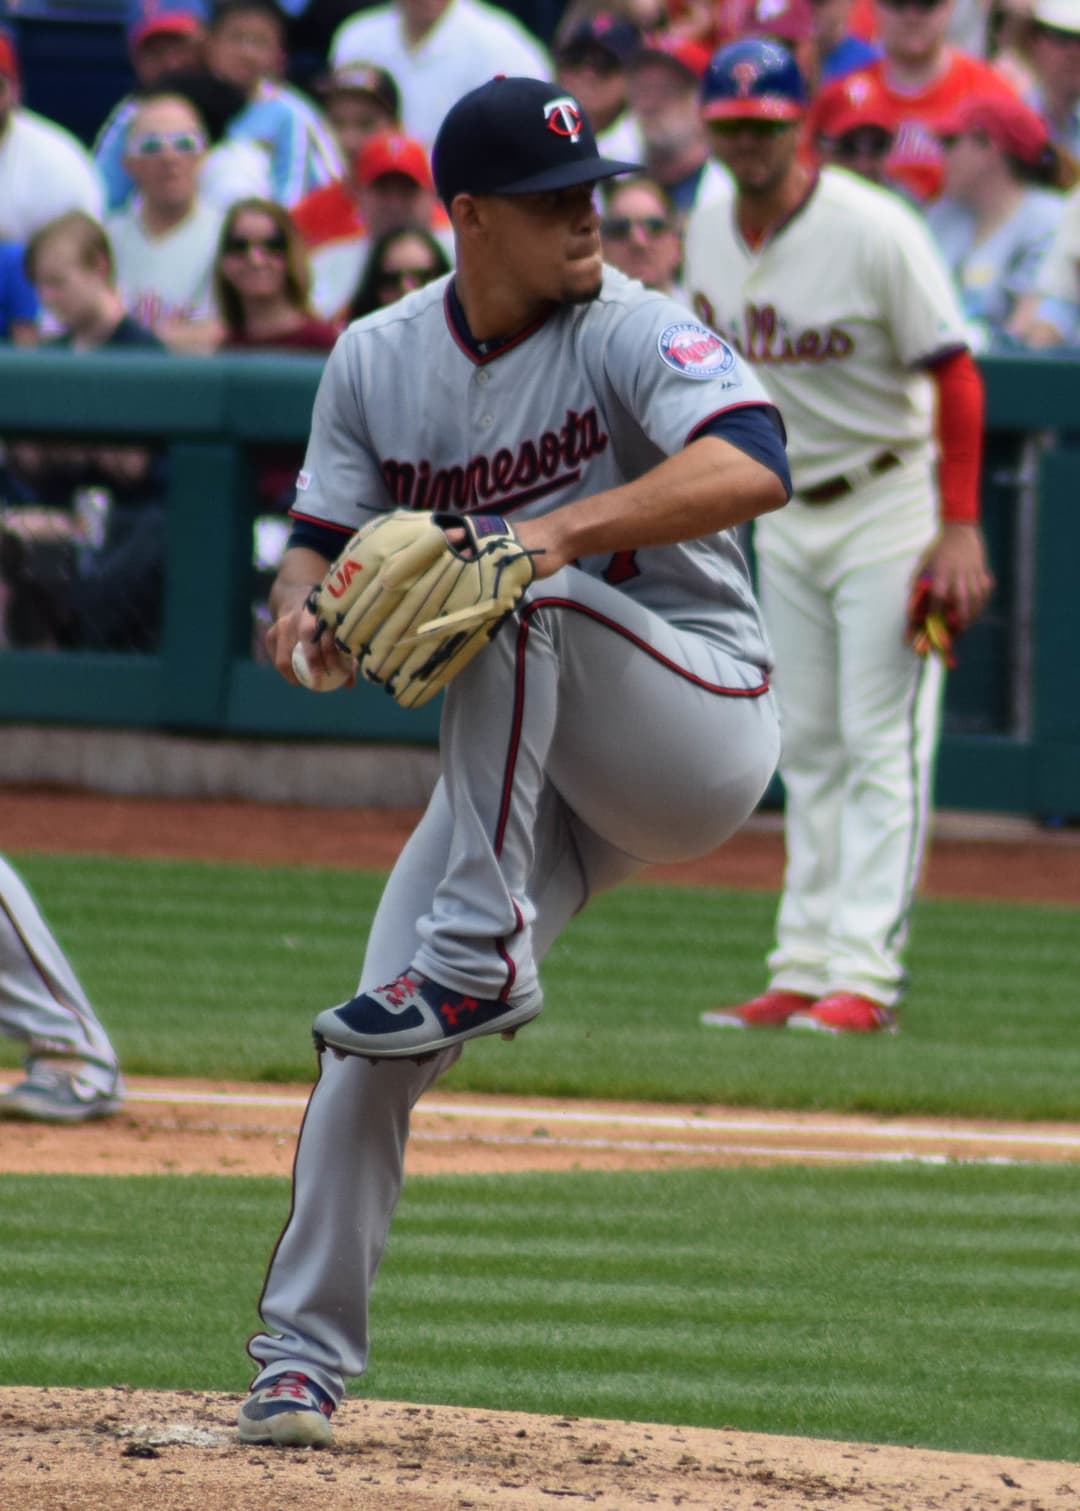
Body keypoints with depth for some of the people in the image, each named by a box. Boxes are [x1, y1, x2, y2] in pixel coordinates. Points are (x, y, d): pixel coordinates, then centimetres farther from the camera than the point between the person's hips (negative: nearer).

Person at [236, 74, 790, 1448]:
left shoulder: (633, 331, -13)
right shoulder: (378, 361, 3)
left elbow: (751, 466, -30)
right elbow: (325, 538, 5)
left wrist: (562, 532, -43)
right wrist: (303, 608, -20)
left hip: (705, 729, -5)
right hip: (529, 766, 5)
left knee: (516, 589, -34)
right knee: (376, 1051, -8)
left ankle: (481, 956, -32)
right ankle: (304, 1352, 5)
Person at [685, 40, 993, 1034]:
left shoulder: (875, 231, -17)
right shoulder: (709, 236, 3)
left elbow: (955, 379, -16)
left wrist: (960, 528, -22)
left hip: (887, 502, -7)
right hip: (784, 510, 7)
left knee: (882, 745, -10)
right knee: (808, 749, 8)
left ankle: (865, 975, -14)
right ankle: (804, 970, 10)